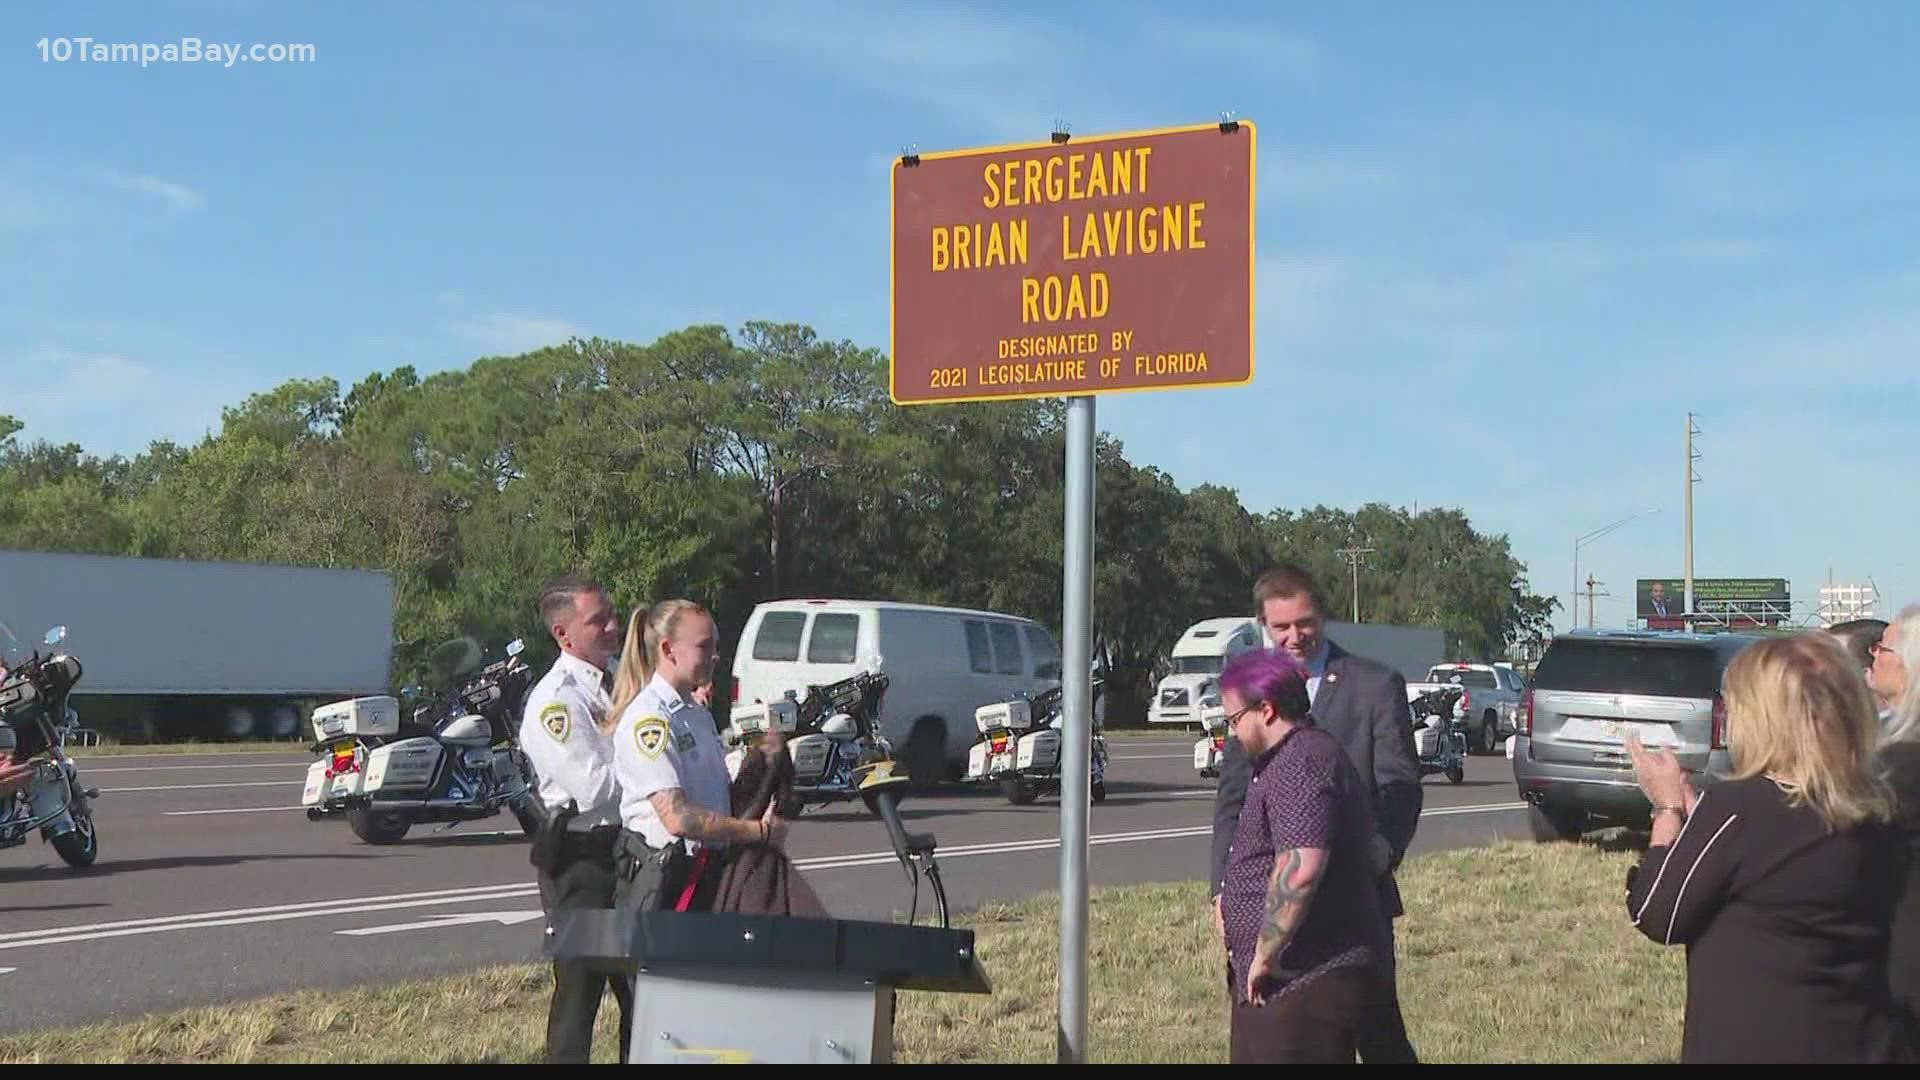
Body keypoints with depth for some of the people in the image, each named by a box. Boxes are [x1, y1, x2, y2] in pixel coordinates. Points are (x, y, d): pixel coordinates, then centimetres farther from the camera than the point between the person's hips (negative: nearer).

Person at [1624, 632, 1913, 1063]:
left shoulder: (1736, 806, -19)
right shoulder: (1877, 811, 0)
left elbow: (1656, 916, -8)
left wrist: (1668, 807, 2)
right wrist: (1690, 805, 11)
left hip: (1750, 1047, -6)